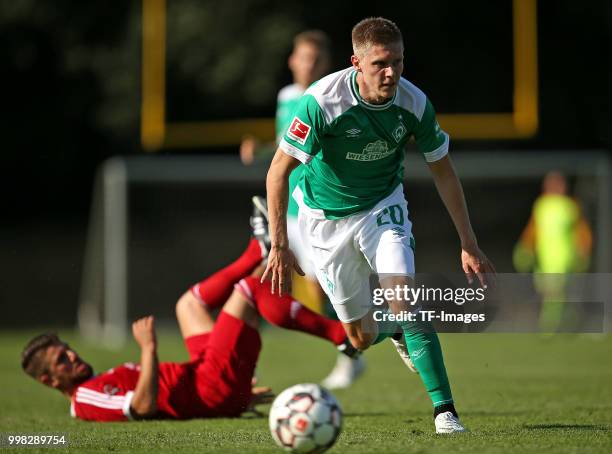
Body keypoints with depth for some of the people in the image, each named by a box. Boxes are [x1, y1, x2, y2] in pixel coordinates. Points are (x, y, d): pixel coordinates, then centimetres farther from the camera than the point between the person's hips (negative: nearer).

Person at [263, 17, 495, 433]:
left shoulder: (414, 103, -18)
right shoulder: (322, 102, -28)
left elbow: (443, 172, -3)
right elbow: (278, 172, -20)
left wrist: (469, 245, -4)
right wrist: (279, 247, -23)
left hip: (383, 205, 1)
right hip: (326, 217, -1)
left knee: (402, 297, -23)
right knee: (362, 337, 4)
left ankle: (444, 410, -18)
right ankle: (395, 332, 42)